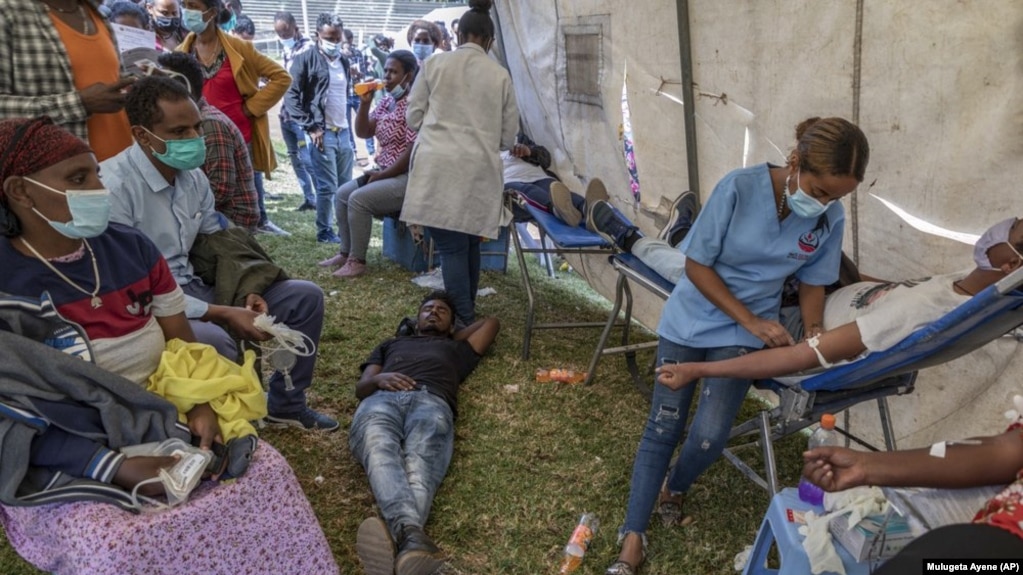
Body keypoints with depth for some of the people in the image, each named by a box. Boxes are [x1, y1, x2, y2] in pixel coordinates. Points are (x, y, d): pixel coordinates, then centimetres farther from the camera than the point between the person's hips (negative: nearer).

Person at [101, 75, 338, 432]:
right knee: (215, 342, -39)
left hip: (193, 289, 8)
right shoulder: (115, 187, -21)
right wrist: (222, 313, -24)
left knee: (305, 296, 2)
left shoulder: (193, 175, 4)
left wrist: (246, 291, -7)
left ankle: (286, 404, 18)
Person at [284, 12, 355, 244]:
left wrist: (347, 124, 14)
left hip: (343, 132, 6)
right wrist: (310, 127, -13)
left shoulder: (343, 61, 15)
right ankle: (324, 232, 9)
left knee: (346, 187, 9)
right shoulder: (306, 59, -4)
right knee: (327, 187, -3)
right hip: (322, 132, -6)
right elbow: (291, 96, -9)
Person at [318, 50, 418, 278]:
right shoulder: (387, 100, 11)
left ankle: (357, 261, -11)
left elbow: (412, 151, -23)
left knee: (358, 199, -22)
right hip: (386, 173, 10)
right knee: (342, 194, 8)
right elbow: (363, 132, 11)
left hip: (408, 177, -10)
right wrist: (364, 103, -5)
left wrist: (382, 174, -15)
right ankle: (345, 252, 16)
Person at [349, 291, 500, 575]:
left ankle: (400, 539, -70)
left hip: (431, 402, 0)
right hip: (381, 400, 1)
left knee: (419, 465, -39)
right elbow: (360, 388, 30)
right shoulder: (391, 344, 44)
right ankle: (411, 534, -69)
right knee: (379, 452, -40)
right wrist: (379, 378, 6)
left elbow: (491, 322, 53)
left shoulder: (456, 349, 44)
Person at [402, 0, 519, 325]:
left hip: (438, 166, -1)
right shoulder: (500, 75, 7)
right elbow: (509, 136, 10)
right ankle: (467, 310, 27)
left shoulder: (433, 65, 5)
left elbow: (414, 117, 9)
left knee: (451, 246, -1)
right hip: (480, 170, 2)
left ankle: (465, 321, -5)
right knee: (470, 243, 15)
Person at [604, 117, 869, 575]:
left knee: (709, 436, -14)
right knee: (662, 429, -3)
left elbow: (813, 282, 4)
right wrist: (751, 320, -21)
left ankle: (674, 489, 21)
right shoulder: (740, 188, -23)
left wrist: (813, 331, -14)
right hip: (691, 319, -1)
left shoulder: (830, 219, -11)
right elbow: (696, 266, -17)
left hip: (744, 333, 2)